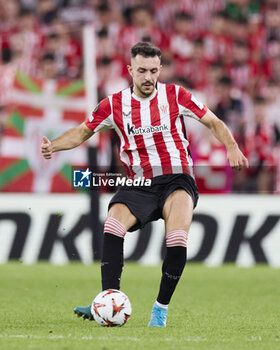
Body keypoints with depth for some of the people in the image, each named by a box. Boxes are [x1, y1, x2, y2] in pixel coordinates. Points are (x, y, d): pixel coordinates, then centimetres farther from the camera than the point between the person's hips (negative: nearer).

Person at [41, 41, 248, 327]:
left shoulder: (175, 95, 2)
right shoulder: (115, 104, 5)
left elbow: (214, 123, 8)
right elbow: (82, 132, 14)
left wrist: (232, 148, -9)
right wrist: (53, 145, -4)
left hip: (177, 179, -2)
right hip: (139, 184, 2)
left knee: (177, 240, -28)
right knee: (113, 224, -27)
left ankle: (161, 307, -11)